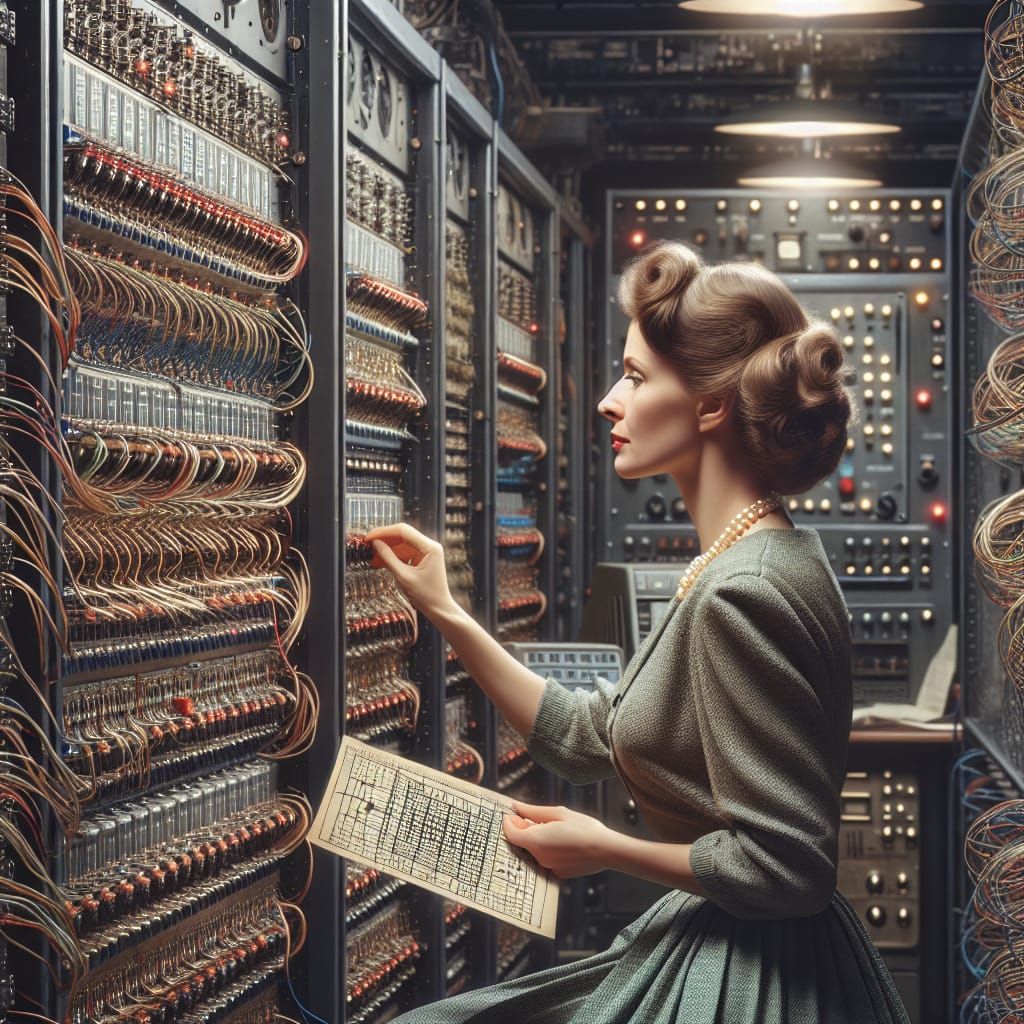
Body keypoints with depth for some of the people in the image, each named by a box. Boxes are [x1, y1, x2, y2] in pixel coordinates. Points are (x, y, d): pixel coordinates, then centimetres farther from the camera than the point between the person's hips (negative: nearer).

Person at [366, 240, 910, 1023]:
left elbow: (785, 867, -25)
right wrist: (445, 613, 9)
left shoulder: (743, 596, -24)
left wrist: (606, 849, -12)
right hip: (707, 948, 9)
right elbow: (588, 739, 12)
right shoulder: (747, 563, 8)